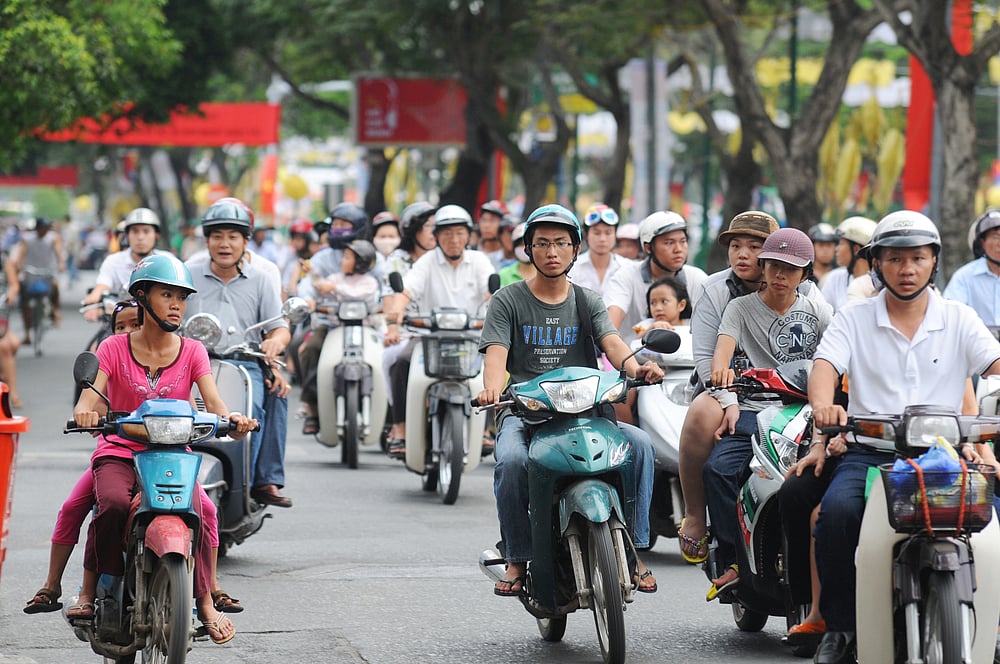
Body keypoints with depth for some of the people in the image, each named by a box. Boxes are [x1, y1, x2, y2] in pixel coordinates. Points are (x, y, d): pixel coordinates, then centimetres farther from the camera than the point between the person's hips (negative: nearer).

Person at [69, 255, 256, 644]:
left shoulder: (192, 352, 6)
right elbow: (92, 393, -11)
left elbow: (212, 400, -8)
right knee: (113, 503, -33)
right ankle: (88, 593, -18)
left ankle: (206, 604, -14)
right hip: (119, 453, -1)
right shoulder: (115, 348, 2)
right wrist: (84, 411, -37)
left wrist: (231, 418, -32)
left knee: (198, 512, -27)